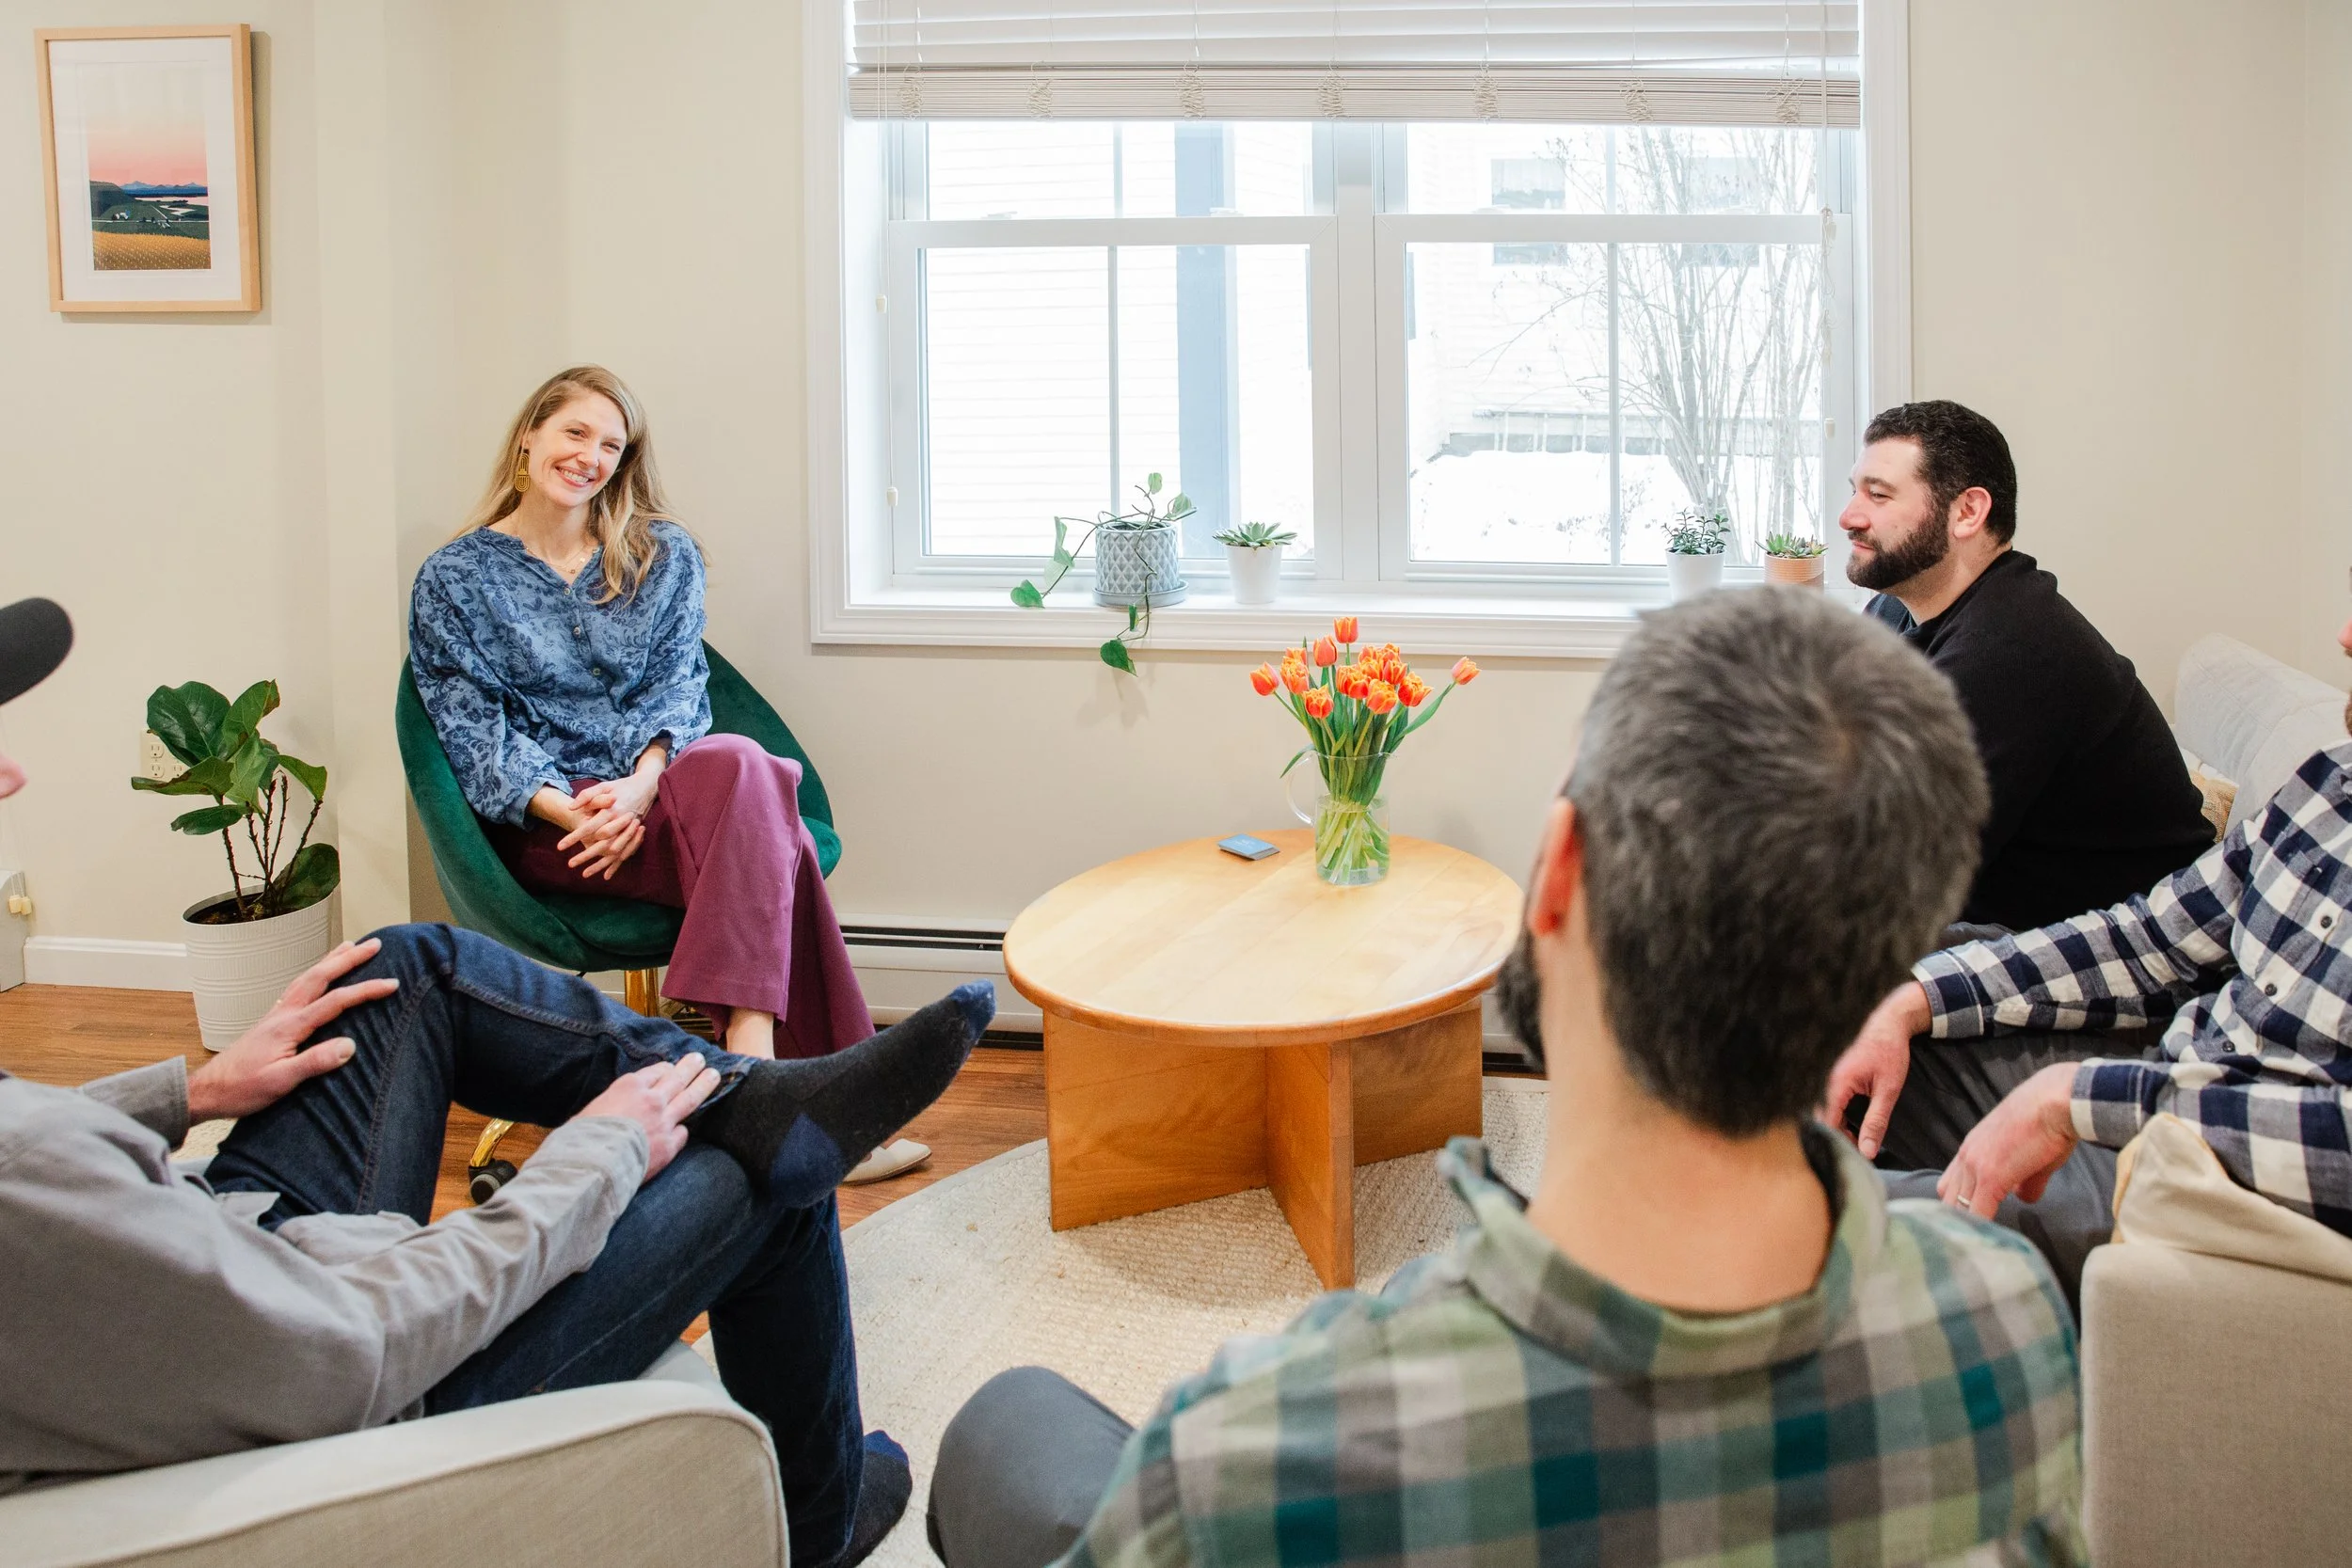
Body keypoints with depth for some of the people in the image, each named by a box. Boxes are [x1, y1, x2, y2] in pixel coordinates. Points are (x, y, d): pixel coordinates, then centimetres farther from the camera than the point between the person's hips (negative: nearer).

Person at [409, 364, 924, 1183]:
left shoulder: (665, 557, 15)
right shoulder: (454, 580, 8)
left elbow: (678, 688, 5)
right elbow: (473, 734, -1)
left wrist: (642, 783, -18)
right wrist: (569, 809, -19)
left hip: (660, 793, 3)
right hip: (543, 823, -3)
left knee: (739, 769, -37)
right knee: (768, 832, -33)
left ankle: (750, 1049, -40)